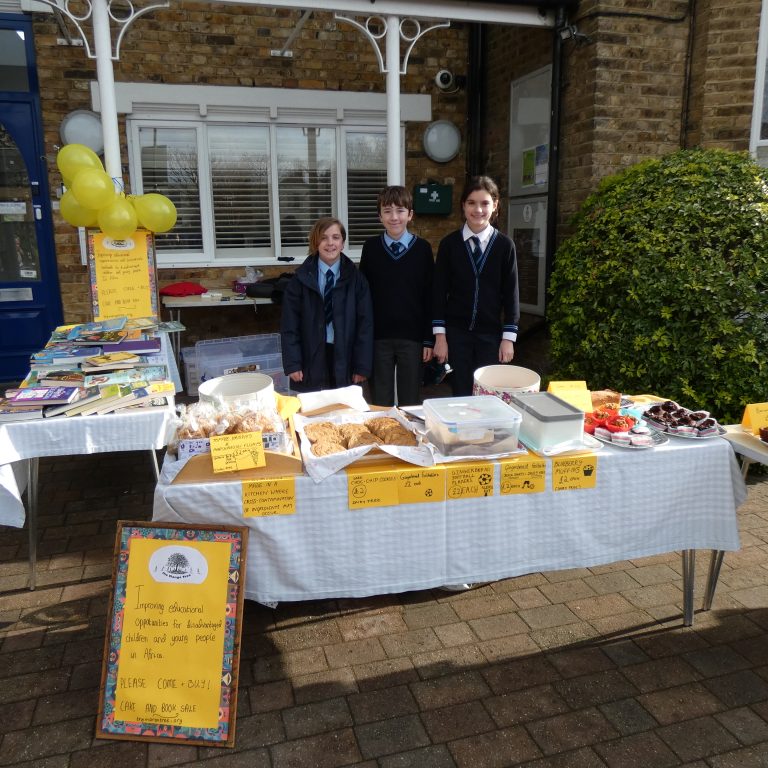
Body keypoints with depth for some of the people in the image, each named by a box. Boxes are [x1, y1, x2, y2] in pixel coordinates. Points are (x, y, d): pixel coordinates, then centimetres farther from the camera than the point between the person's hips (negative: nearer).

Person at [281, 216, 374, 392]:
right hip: (312, 359, 0)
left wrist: (363, 366, -4)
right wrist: (292, 363, -7)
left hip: (345, 358, 0)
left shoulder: (355, 278, 2)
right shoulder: (301, 278, 1)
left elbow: (365, 323, 0)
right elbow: (289, 323, 0)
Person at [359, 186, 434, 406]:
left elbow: (429, 296, 1)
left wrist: (429, 339, -1)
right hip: (378, 337, 1)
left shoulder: (422, 248, -1)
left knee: (410, 401, 8)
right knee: (380, 402, 9)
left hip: (412, 337, 0)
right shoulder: (370, 248, 2)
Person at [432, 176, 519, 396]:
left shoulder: (505, 245, 0)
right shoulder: (449, 243, 0)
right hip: (456, 333, 0)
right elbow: (439, 291, 1)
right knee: (460, 395, 4)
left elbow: (511, 293, 2)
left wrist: (508, 338, -1)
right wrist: (440, 336, -3)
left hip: (491, 334, 0)